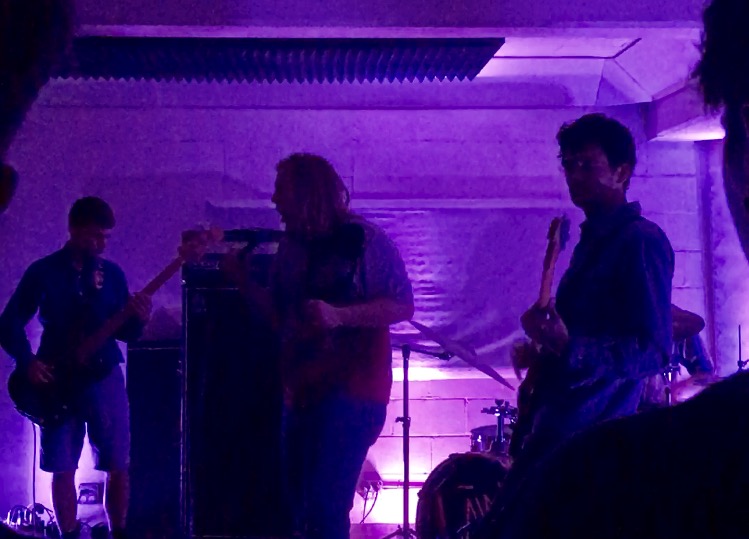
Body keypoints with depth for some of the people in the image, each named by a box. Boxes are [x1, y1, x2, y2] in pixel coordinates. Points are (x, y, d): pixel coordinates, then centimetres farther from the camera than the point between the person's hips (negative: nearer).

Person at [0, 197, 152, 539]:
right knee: (63, 468, 1)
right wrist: (28, 362, -14)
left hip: (104, 376, 2)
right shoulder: (43, 272, -1)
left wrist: (138, 320, -14)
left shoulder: (112, 273, 7)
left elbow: (124, 333, 8)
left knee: (118, 465, 0)